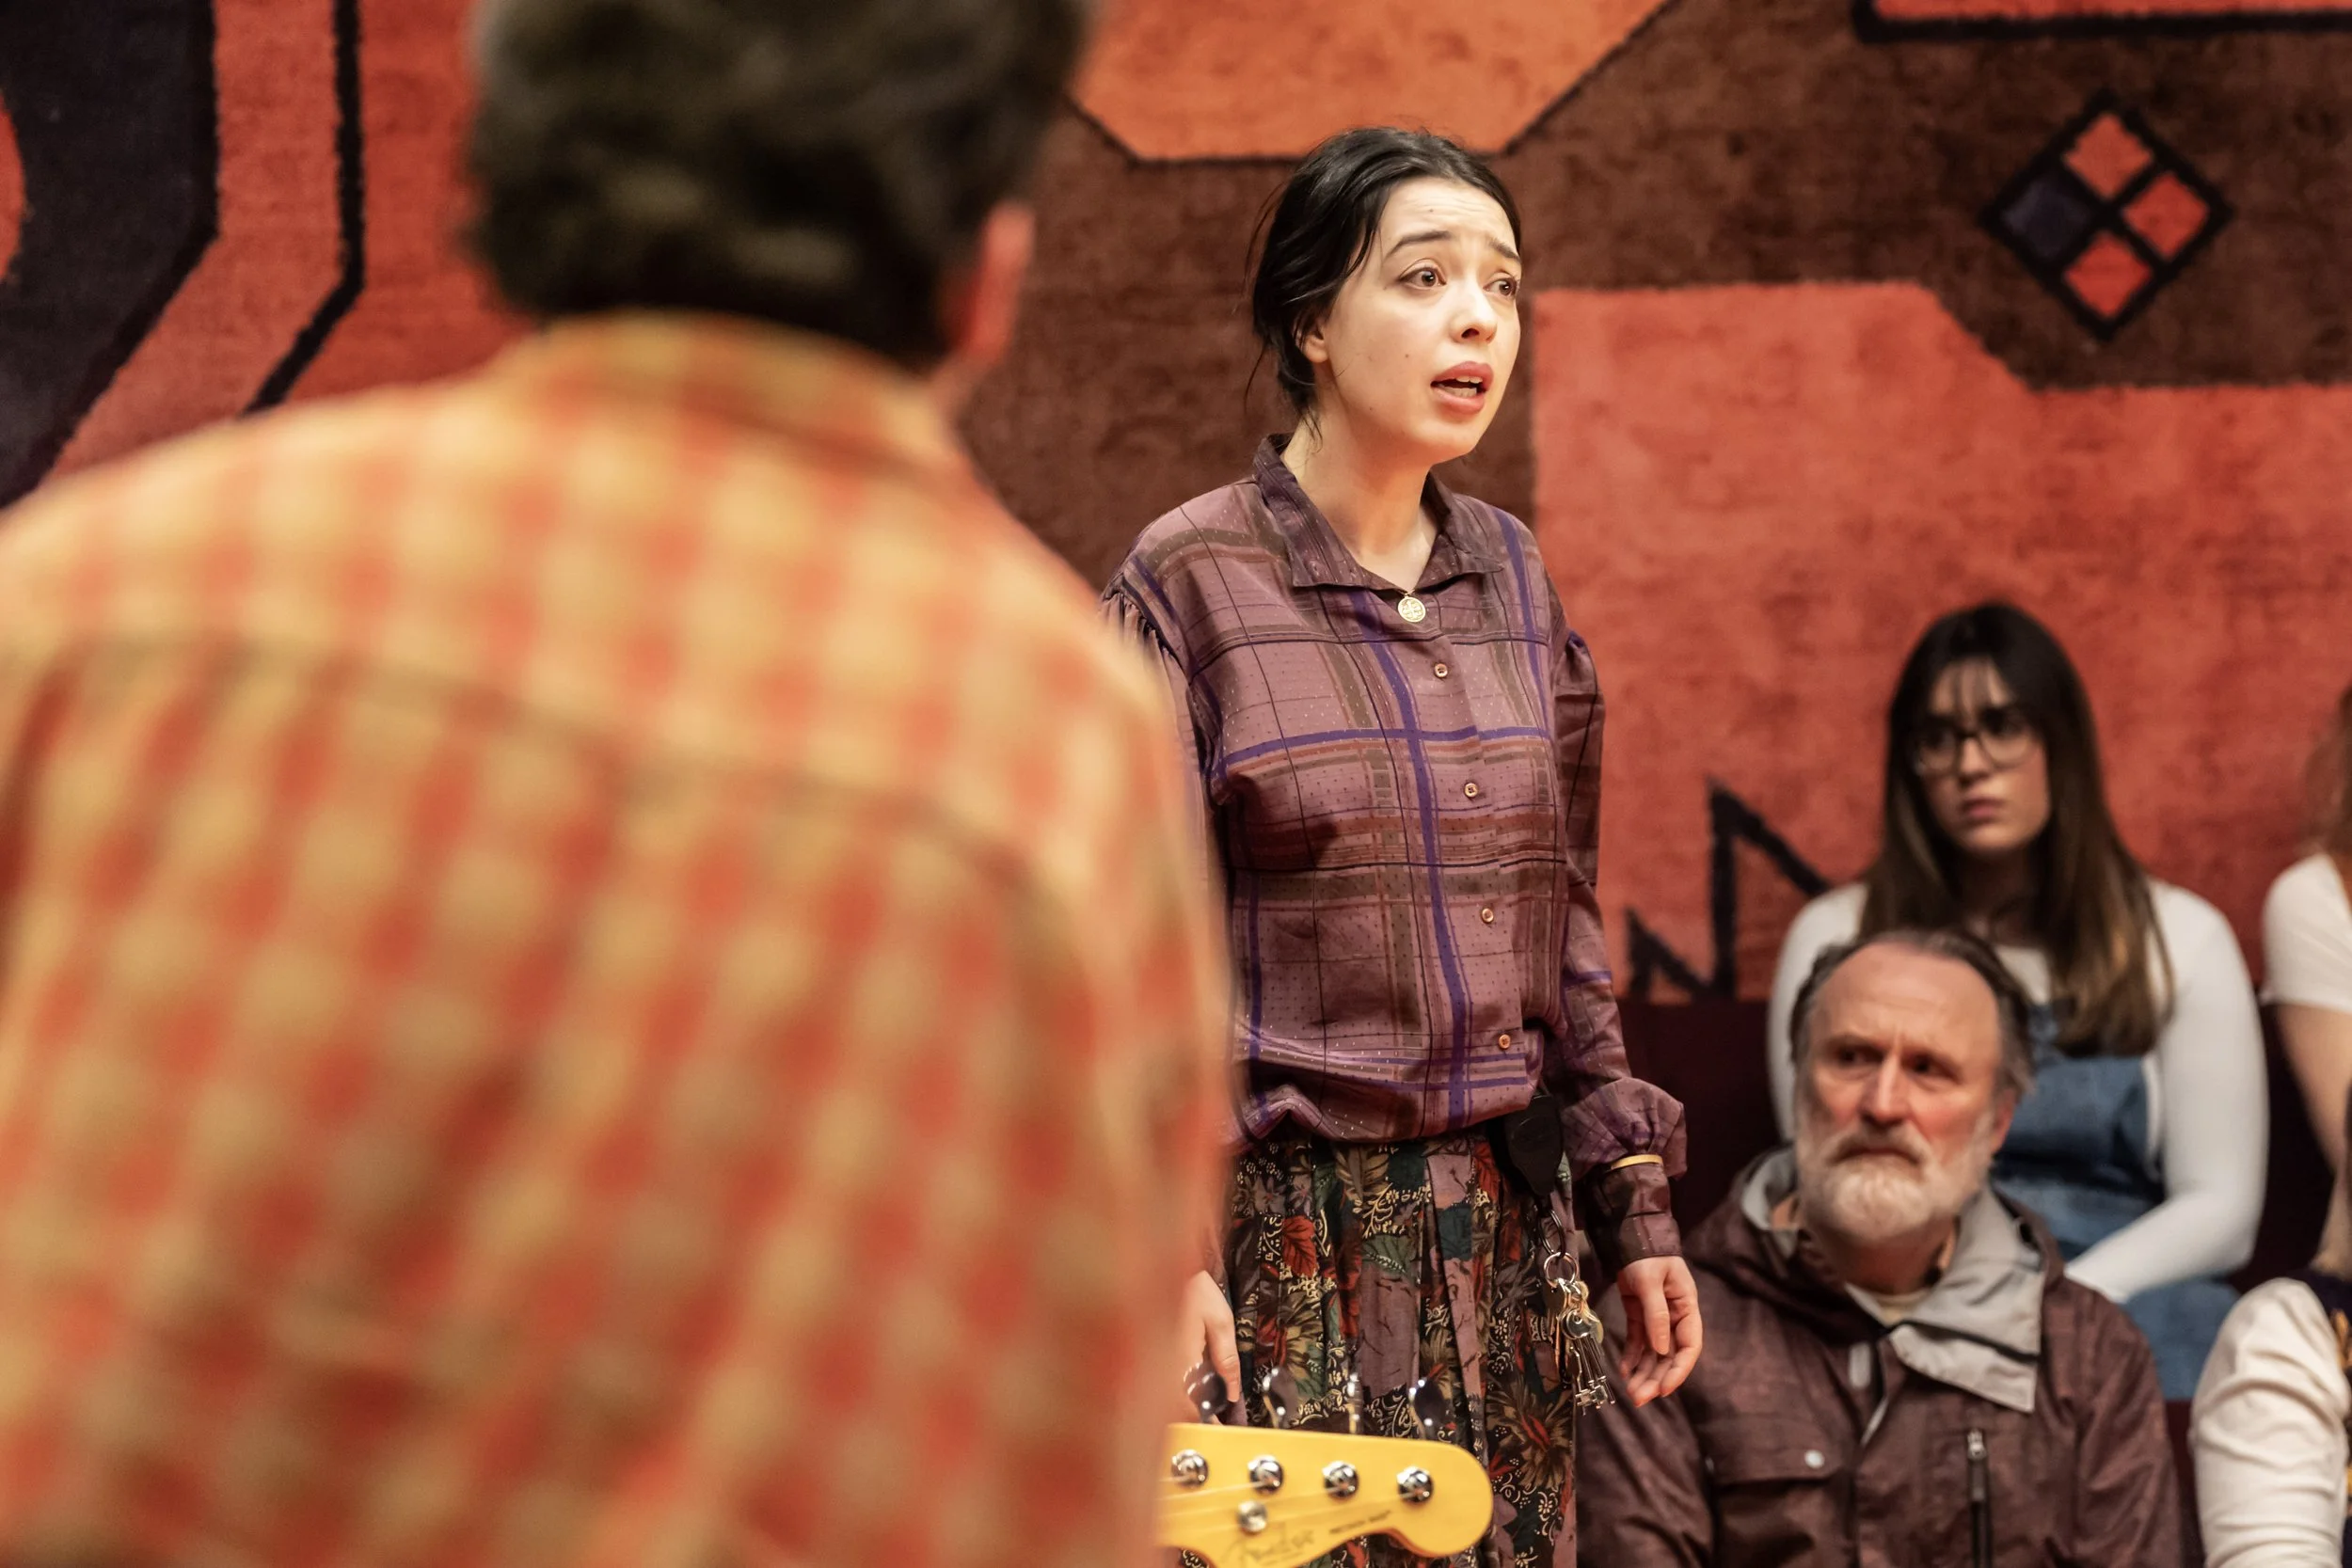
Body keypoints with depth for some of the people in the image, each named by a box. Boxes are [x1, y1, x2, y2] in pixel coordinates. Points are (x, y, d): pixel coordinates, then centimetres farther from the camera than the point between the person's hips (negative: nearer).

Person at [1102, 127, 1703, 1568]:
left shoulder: (1512, 575, 9)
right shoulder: (1192, 581, -6)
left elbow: (1562, 925, 15)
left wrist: (1636, 1211, 11)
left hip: (1501, 1219, 5)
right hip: (1284, 1219, -5)